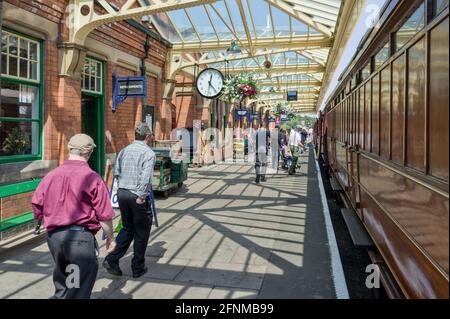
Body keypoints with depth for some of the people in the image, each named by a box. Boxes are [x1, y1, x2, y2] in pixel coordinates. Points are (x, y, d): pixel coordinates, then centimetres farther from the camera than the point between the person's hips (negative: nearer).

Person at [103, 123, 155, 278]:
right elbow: (146, 177, -21)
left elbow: (116, 172, 12)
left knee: (127, 229, 21)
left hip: (121, 192, 6)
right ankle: (138, 268, 18)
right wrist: (141, 196, -16)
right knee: (141, 232, 9)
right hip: (137, 195, -6)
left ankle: (112, 259, 9)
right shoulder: (148, 153, -10)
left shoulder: (124, 150, 10)